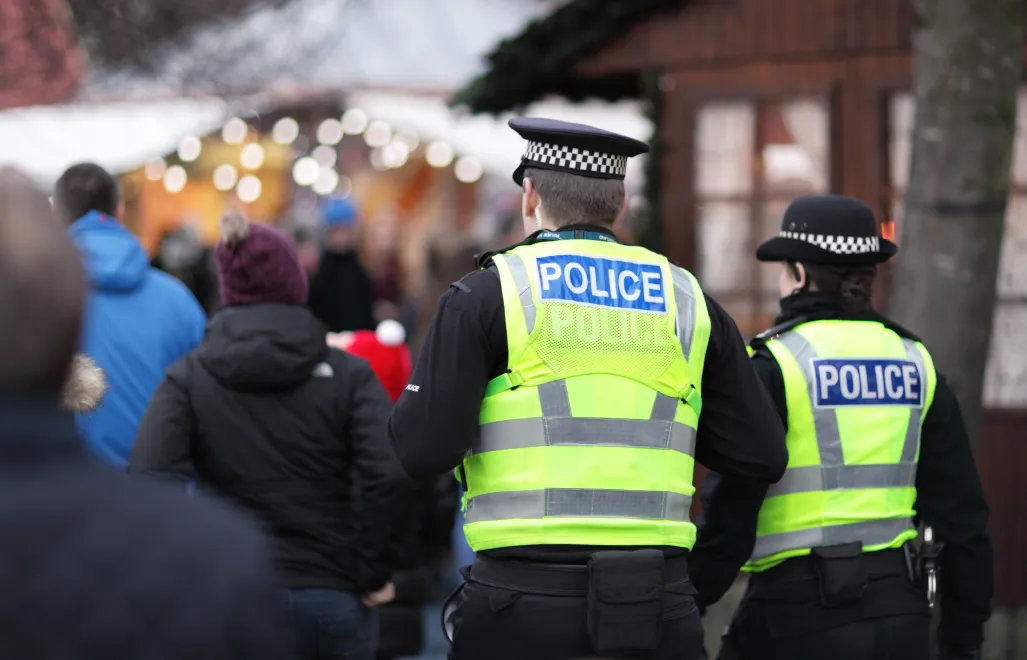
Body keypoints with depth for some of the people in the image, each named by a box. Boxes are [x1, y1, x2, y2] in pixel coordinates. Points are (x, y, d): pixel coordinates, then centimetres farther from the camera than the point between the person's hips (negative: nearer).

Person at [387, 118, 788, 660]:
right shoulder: (686, 299, 11)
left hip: (524, 600, -2)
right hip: (658, 611, 3)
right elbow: (763, 457, 9)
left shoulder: (487, 293, 2)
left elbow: (422, 451, -6)